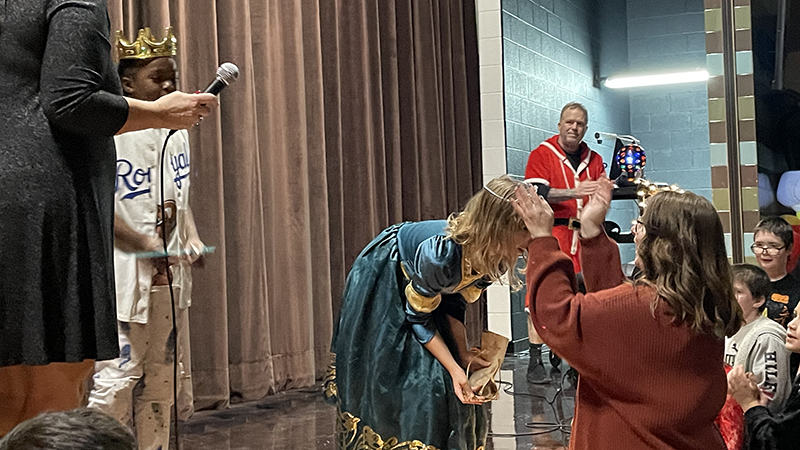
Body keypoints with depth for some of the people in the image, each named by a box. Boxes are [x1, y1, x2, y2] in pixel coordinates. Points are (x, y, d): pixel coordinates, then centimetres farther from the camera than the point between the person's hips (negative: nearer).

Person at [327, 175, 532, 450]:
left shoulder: (492, 259, -22)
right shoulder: (442, 253, -42)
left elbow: (454, 306, -6)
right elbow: (418, 317, -27)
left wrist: (463, 355, -14)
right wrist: (454, 368, -30)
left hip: (427, 288, 7)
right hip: (383, 283, -6)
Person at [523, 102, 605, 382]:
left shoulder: (594, 159, 17)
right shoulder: (541, 155, 1)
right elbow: (535, 193, -13)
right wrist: (574, 192, -22)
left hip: (582, 235, 5)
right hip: (549, 232, -5)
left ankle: (559, 353, 18)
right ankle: (535, 362, -8)